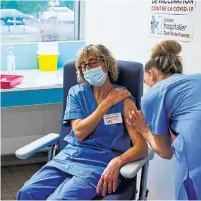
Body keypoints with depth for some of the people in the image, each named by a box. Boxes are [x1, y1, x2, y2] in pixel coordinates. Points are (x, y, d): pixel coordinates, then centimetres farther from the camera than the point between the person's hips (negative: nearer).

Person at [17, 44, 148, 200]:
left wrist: (117, 161, -30)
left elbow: (141, 147, -11)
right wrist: (107, 103, -7)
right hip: (71, 155, 4)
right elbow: (79, 133, -4)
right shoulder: (76, 92, 9)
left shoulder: (123, 99, -3)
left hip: (102, 163, -4)